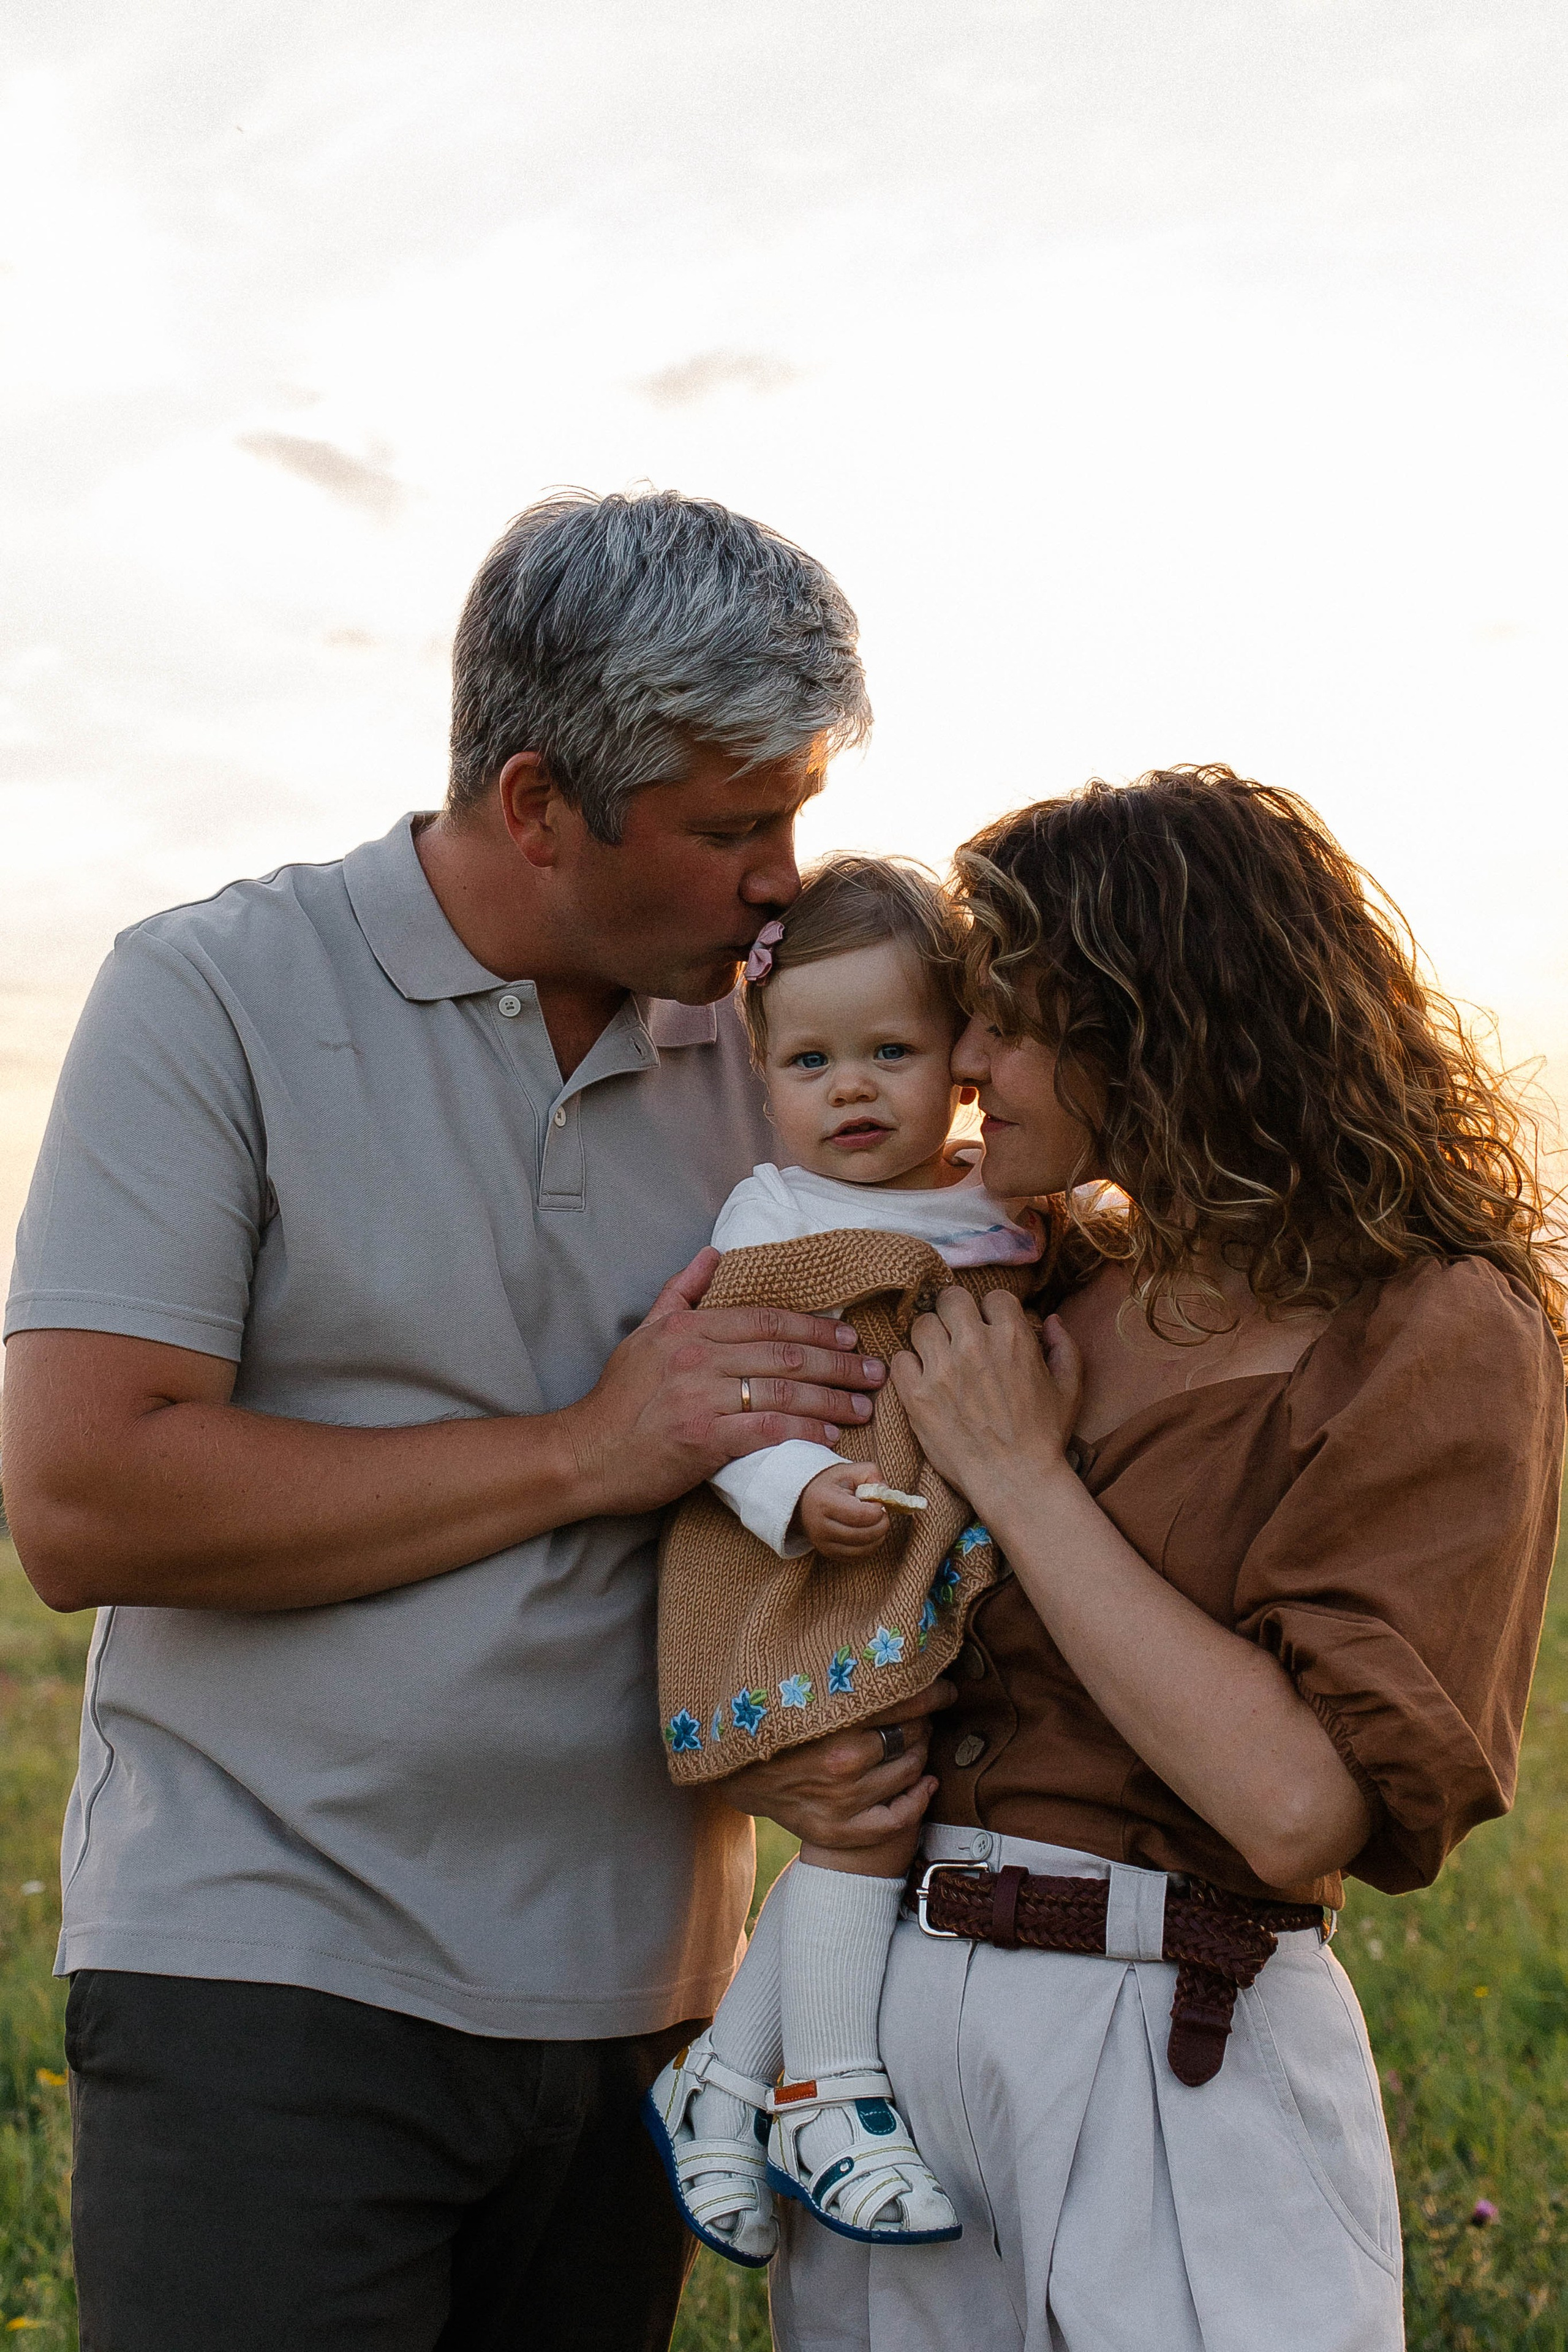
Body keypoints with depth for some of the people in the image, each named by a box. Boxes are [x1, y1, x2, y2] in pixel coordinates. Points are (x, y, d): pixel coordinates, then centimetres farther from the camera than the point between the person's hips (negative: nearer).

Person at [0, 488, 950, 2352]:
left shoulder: (762, 1049, 6)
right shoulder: (214, 995, -8)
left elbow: (814, 1466, 13)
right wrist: (590, 1451, -15)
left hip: (635, 1991, 4)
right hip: (270, 1971, -4)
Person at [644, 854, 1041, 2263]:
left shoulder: (1006, 1220, 11)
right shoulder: (772, 1217, -2)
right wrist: (797, 1493, -24)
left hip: (952, 1581, 5)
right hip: (817, 1573, -5)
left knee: (866, 1830, 4)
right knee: (869, 1812, -10)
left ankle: (718, 2081, 17)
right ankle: (825, 2096, 5)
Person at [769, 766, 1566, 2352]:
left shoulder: (1437, 1334, -11)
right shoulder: (1059, 1269, 6)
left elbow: (1300, 1804, -22)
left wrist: (1021, 1476, -16)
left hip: (1173, 2059, -6)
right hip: (883, 2007, 6)